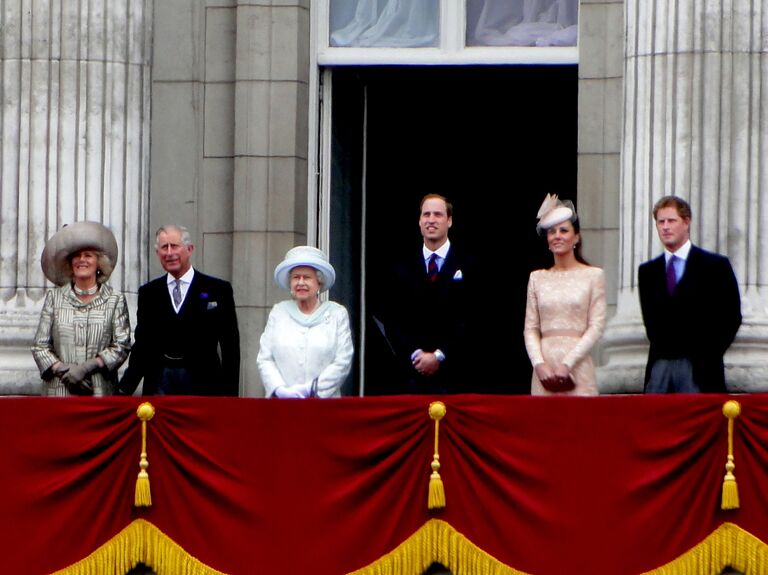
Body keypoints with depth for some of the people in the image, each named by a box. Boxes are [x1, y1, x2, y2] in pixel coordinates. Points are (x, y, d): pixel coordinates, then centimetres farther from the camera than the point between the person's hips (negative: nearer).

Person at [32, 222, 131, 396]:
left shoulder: (115, 300, 8)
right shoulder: (54, 298, 12)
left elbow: (122, 346, 1)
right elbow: (40, 346, 9)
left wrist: (87, 367, -11)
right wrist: (62, 370, -8)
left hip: (100, 390, -1)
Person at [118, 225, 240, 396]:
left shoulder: (218, 290, 3)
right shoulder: (148, 293, 11)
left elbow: (230, 348, 2)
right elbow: (142, 345, 12)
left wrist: (230, 394, -4)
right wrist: (125, 389, 2)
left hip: (202, 384, -2)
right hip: (159, 382, 2)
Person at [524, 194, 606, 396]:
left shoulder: (593, 276, 4)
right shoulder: (537, 278, 12)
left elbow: (597, 326, -2)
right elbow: (530, 328, 9)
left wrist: (567, 364, -11)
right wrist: (539, 364, -8)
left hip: (578, 369, -2)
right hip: (544, 370, 3)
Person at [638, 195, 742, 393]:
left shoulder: (715, 266, 2)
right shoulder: (647, 271, 15)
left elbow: (731, 317, 0)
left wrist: (707, 354, -6)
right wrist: (660, 346, 5)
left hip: (698, 369, -4)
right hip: (659, 365, 4)